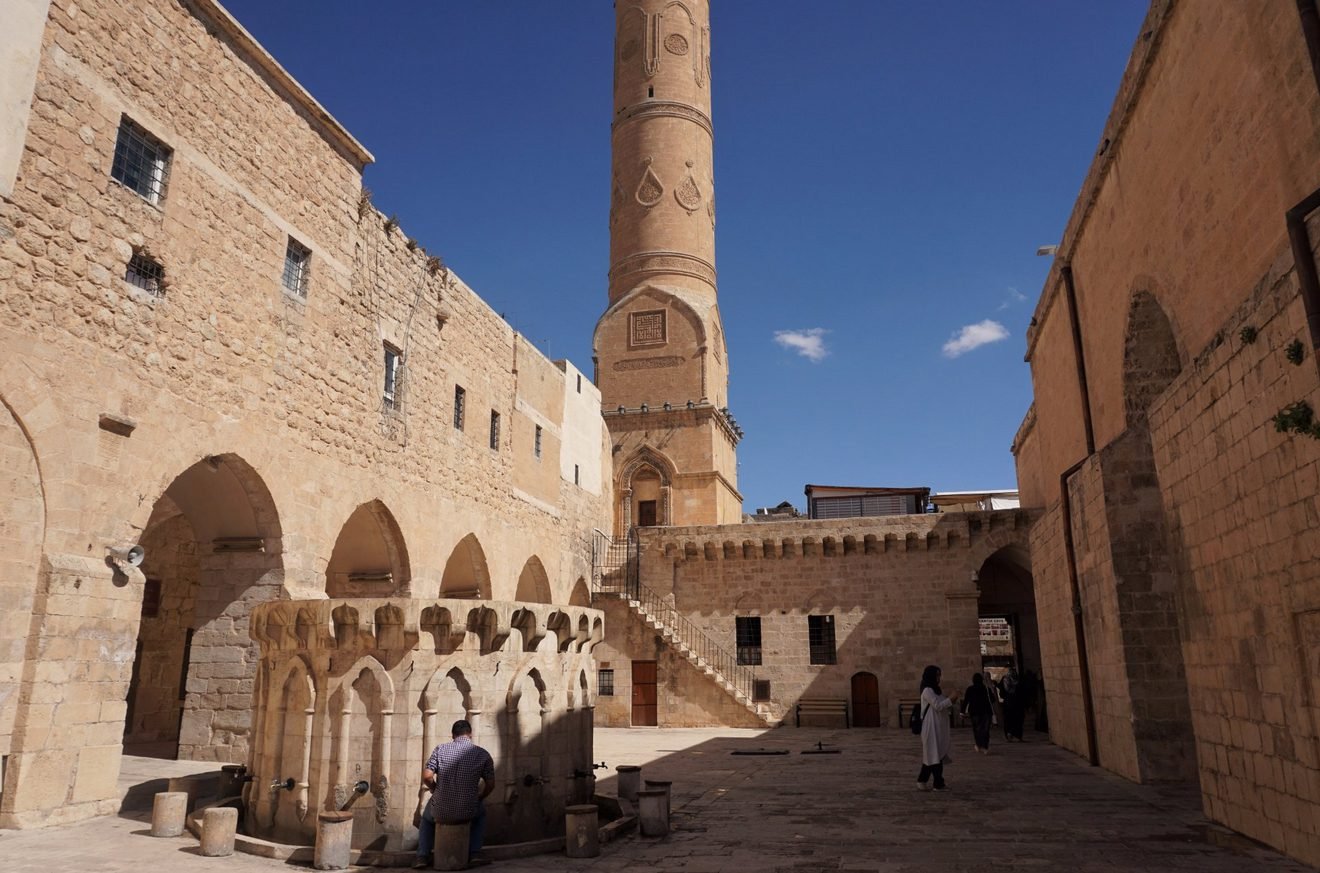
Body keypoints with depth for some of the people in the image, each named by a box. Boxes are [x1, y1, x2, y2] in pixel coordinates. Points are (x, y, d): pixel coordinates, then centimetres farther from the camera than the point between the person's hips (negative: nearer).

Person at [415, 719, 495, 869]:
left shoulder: (440, 749, -3)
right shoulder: (482, 754, -3)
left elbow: (427, 777, -9)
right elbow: (490, 785, 1)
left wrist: (436, 791, 10)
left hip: (441, 813, 1)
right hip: (467, 813, -1)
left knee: (426, 817, 38)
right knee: (481, 811, 36)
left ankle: (422, 857, 24)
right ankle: (474, 854, 25)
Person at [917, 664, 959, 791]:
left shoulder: (935, 690, 16)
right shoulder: (927, 691, -13)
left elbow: (943, 707, 20)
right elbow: (937, 706, -19)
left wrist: (951, 701, 4)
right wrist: (951, 698, -14)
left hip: (938, 727, 9)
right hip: (932, 728, -9)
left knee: (934, 754, 11)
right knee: (935, 754, -4)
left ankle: (922, 779, 16)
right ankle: (938, 784, 1)